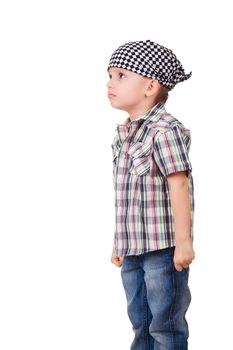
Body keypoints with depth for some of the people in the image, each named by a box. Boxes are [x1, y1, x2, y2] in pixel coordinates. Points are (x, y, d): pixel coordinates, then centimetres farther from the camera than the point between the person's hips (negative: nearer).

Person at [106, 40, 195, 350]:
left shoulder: (164, 130, -15)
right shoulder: (124, 134, 11)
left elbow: (179, 186, -18)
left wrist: (183, 241, -20)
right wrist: (119, 242, 18)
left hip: (164, 247, -8)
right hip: (133, 248, 9)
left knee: (165, 324, 1)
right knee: (140, 322, 17)